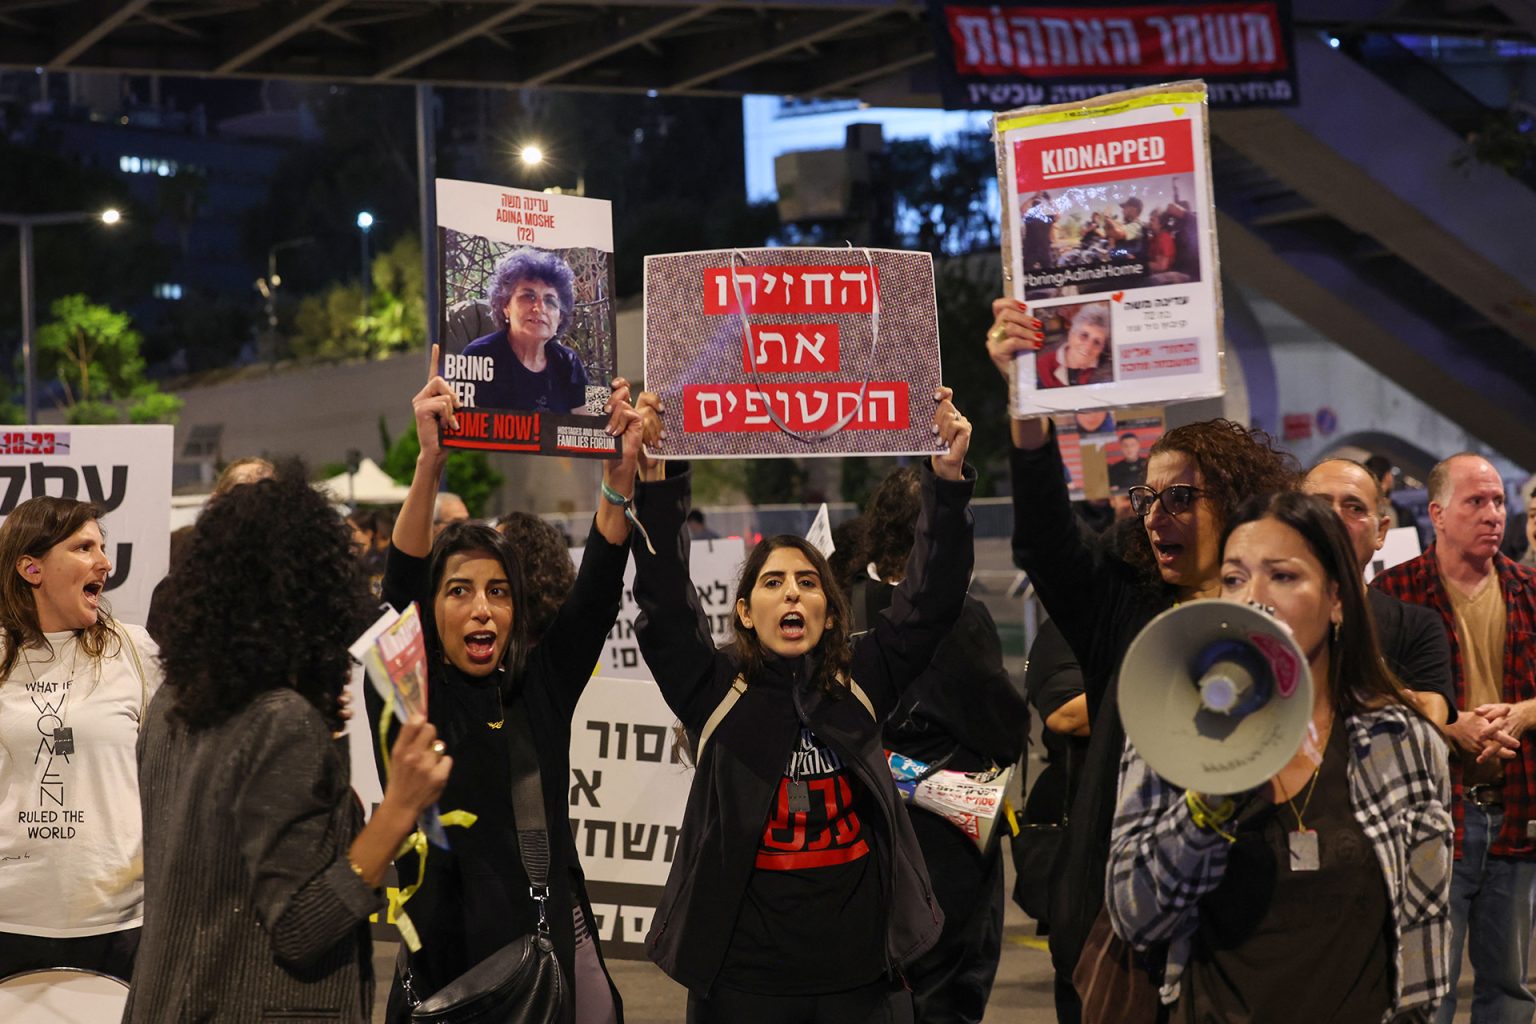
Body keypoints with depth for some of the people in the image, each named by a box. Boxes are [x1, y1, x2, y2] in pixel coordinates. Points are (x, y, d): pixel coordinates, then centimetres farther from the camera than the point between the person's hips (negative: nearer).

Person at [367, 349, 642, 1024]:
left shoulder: (542, 689, 5)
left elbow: (597, 595, -6)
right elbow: (398, 592, -17)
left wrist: (620, 475, -21)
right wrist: (430, 465, -31)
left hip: (558, 951, 3)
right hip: (446, 962, -2)